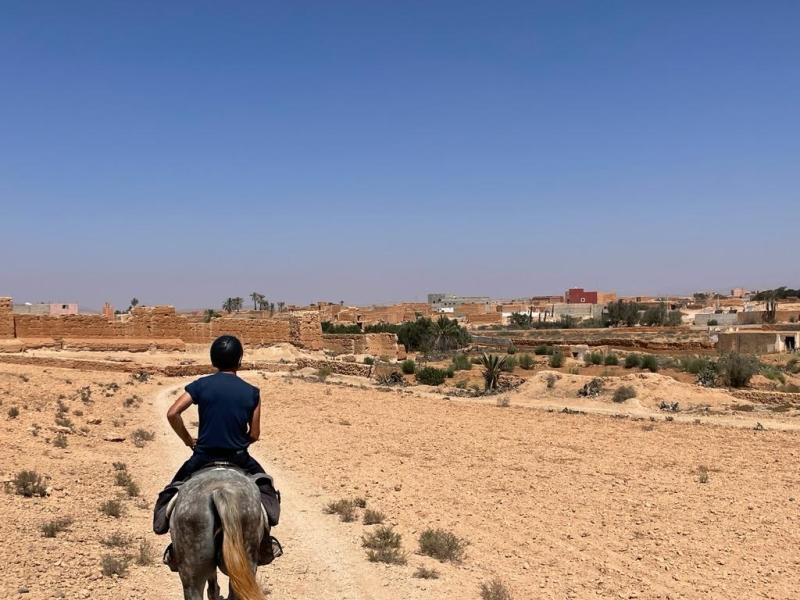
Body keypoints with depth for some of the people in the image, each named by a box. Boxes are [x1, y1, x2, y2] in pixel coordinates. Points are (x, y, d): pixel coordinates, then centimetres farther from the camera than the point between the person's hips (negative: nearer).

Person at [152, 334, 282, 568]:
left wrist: (189, 440, 2)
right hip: (239, 458, 0)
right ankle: (265, 542, 13)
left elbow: (172, 414, -12)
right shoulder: (252, 392, -3)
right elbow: (254, 435, -1)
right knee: (265, 488, 26)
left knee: (173, 492, 23)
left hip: (203, 457, 0)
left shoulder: (200, 385, -4)